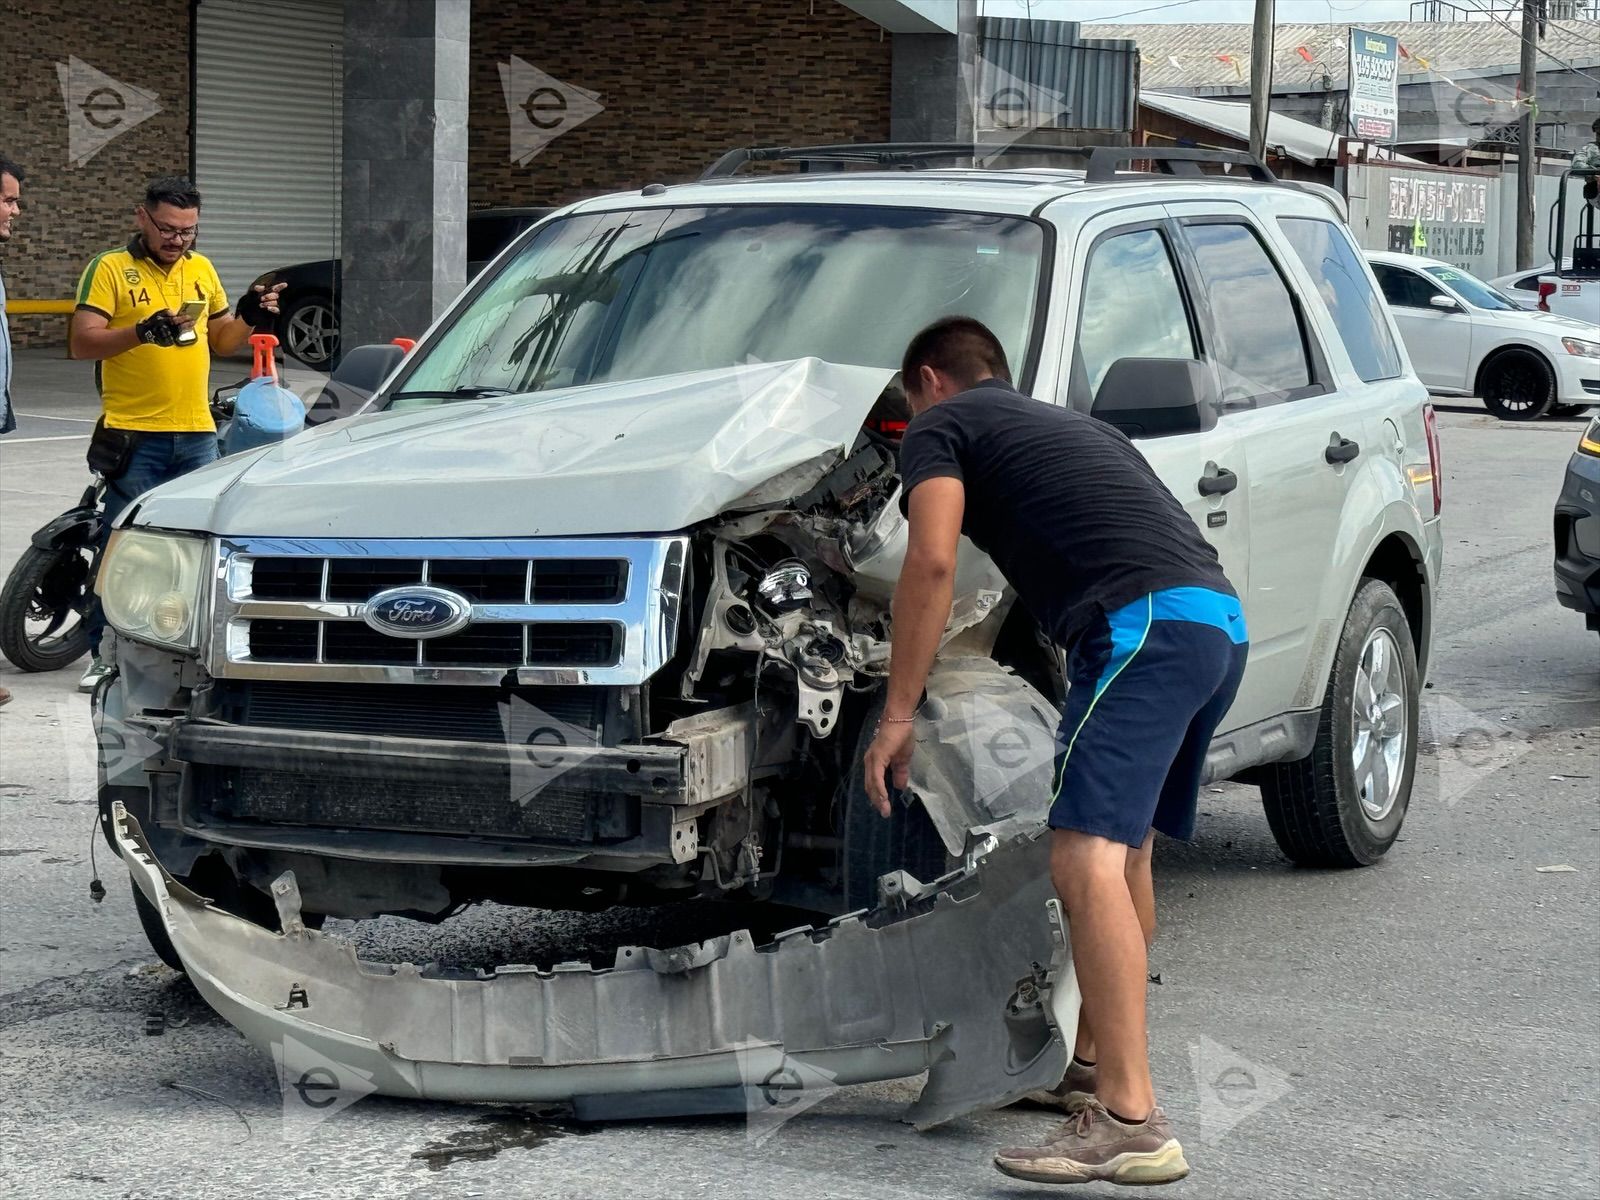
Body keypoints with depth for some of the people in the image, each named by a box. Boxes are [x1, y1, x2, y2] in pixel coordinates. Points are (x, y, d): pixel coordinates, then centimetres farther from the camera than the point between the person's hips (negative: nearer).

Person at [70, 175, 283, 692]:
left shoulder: (202, 269, 14)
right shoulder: (110, 269, -4)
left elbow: (220, 339, 23)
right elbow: (82, 342, -13)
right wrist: (141, 331, -28)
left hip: (197, 434, 5)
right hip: (134, 435, -5)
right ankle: (105, 652, 2)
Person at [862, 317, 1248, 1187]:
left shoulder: (941, 425, 12)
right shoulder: (1063, 424, 36)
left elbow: (932, 561, -4)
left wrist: (897, 714, -2)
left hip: (1142, 624, -9)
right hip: (1222, 618, 9)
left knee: (1086, 856, -16)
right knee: (1126, 847, 23)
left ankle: (1131, 1123, -24)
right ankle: (1093, 1067, 35)